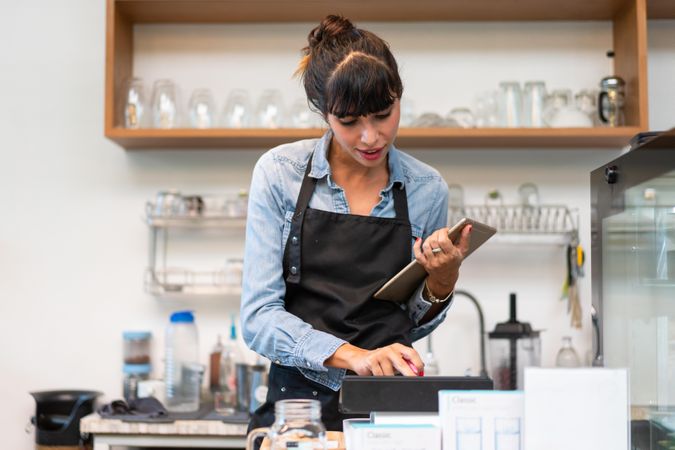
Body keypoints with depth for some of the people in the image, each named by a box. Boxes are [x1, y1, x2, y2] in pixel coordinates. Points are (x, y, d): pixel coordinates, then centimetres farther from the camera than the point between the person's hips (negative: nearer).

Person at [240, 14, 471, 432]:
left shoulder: (427, 189, 4)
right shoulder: (279, 172, -2)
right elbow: (259, 317, -7)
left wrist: (443, 277, -4)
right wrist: (353, 355, -20)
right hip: (301, 400, -2)